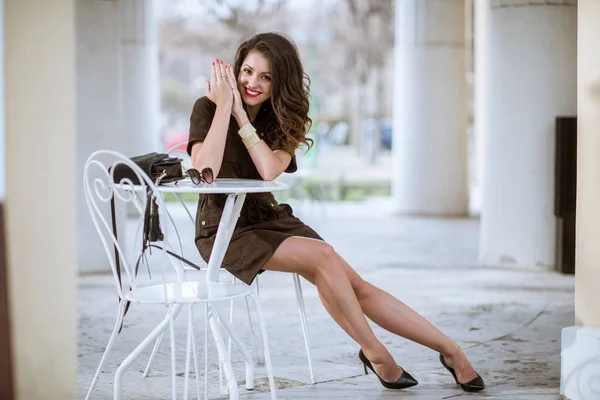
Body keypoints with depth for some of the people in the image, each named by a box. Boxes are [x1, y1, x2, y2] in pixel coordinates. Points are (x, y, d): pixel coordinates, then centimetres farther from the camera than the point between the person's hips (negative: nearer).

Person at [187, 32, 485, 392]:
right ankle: (375, 353, -12)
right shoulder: (207, 109, -8)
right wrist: (224, 106, -24)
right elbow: (205, 171, -26)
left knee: (354, 284, -10)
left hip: (269, 219, 5)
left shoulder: (282, 117, 4)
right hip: (223, 228, -5)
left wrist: (241, 115, -18)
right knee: (322, 256, -27)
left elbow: (270, 170, -16)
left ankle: (450, 349, -7)